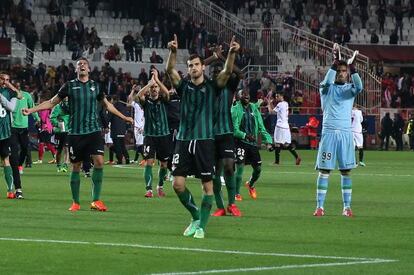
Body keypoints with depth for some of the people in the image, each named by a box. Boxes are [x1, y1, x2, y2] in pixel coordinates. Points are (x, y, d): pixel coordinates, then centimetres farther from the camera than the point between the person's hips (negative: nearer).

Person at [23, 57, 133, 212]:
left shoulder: (95, 86, 9)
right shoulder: (70, 86, 3)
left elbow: (107, 104, 24)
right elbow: (52, 102, 8)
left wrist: (124, 117, 30)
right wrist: (31, 110, -1)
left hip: (94, 130, 1)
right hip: (76, 132, -1)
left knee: (99, 161, -15)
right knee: (76, 166, 2)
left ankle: (96, 200, -10)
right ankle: (75, 202, 15)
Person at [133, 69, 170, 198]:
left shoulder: (162, 99, 3)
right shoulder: (146, 100, 2)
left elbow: (167, 93, -19)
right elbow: (137, 96, -20)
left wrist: (157, 80, -26)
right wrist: (150, 83, -27)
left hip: (164, 135, 1)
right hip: (149, 135, -1)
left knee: (163, 164, 9)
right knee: (149, 162, -13)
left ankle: (160, 186, 31)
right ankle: (149, 190, -15)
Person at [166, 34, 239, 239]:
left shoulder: (212, 87, 6)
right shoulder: (184, 86, 9)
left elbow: (227, 72, -9)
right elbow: (170, 70, -6)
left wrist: (232, 53, -26)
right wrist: (173, 51, -23)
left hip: (204, 141, -2)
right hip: (184, 140, 2)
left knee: (207, 185, -2)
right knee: (177, 184, -4)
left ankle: (201, 226, 7)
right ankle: (196, 215, 18)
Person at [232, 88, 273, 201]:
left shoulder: (254, 109, 12)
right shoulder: (235, 110, -4)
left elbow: (261, 127, 13)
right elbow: (234, 129, -11)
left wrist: (268, 140, 0)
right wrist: (245, 135, -26)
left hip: (253, 143, 5)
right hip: (240, 142, -5)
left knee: (258, 168, 6)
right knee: (239, 167, -15)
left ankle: (250, 184, 37)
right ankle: (236, 194, -4)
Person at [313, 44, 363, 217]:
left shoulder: (350, 89, 10)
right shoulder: (326, 88, 7)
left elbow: (359, 87, -13)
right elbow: (327, 81, -18)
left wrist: (352, 67, -23)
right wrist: (335, 61, -25)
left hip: (346, 133, 2)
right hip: (329, 132, -2)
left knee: (346, 171, 1)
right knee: (324, 170, -3)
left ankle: (347, 206, 5)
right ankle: (320, 206, -2)